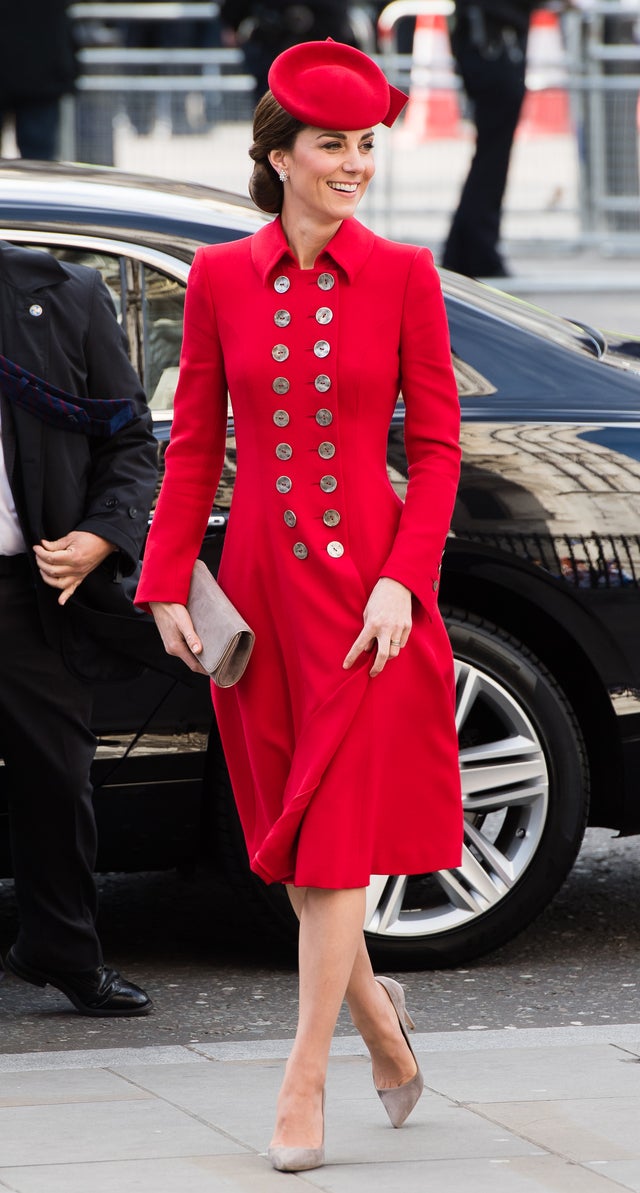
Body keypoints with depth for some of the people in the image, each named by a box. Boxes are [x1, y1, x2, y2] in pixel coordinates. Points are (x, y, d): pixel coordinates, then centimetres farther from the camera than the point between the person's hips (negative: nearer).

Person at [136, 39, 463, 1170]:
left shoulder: (403, 275, -2)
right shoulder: (219, 278, 3)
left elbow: (437, 444, -2)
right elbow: (192, 445, 6)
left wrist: (401, 578, -12)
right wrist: (167, 582, 0)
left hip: (366, 593, -2)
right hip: (259, 585, 3)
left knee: (333, 834, -6)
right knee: (292, 832, 11)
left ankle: (303, 1082, -2)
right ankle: (375, 1013, 34)